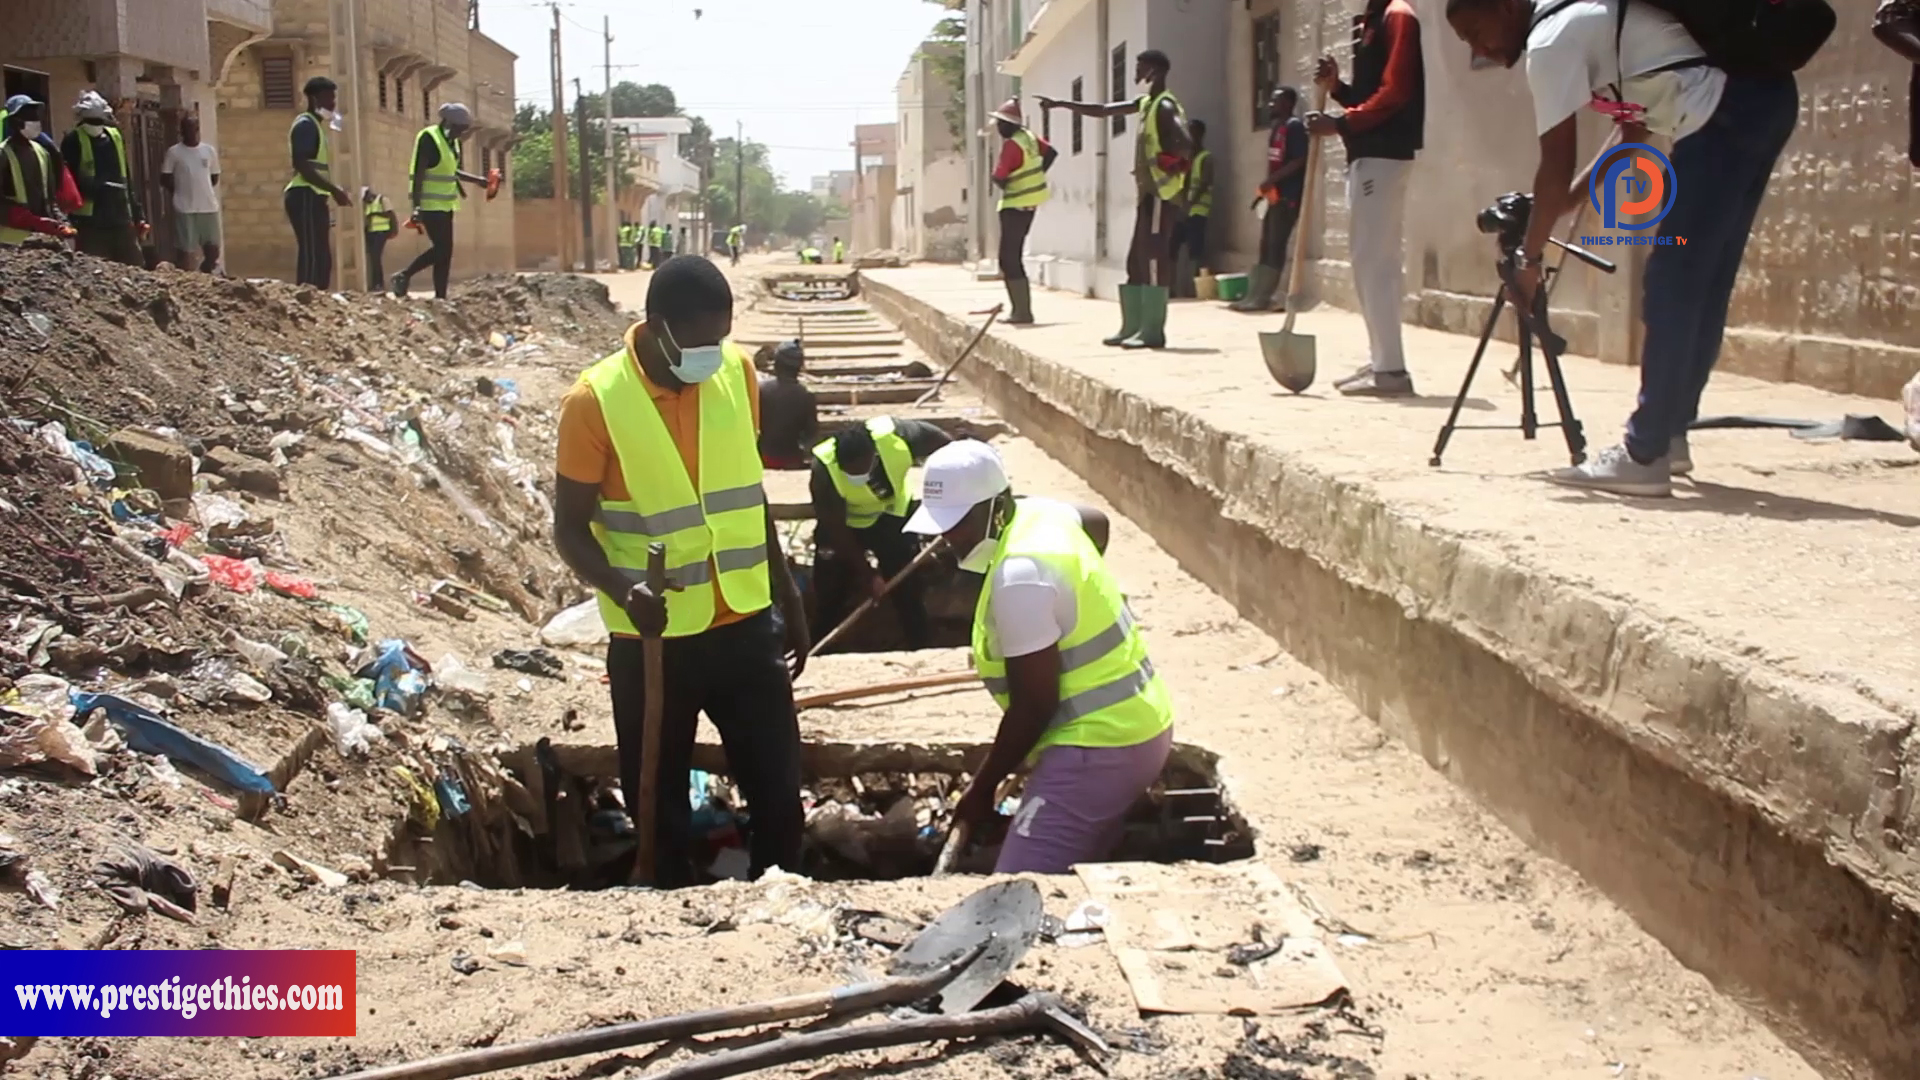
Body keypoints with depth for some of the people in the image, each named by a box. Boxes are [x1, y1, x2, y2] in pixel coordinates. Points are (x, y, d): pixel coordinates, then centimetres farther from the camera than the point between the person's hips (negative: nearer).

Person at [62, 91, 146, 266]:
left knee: (135, 266, 6)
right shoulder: (73, 141, -4)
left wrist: (137, 214, 17)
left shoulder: (116, 136, 14)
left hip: (121, 216, 6)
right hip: (91, 221, -6)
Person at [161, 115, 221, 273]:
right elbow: (165, 179, 2)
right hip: (185, 209, -3)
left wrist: (201, 189, 7)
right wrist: (181, 192, 3)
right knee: (185, 252, -3)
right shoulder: (174, 152, -1)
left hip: (209, 207, 3)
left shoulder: (209, 151, 8)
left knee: (213, 251, 5)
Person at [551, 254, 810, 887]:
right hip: (652, 638, -3)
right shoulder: (595, 401, -15)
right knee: (658, 801, 10)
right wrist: (622, 588, -29)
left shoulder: (737, 371, -1)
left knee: (778, 787, 10)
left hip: (744, 623, 4)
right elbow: (570, 529, -9)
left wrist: (786, 594, 16)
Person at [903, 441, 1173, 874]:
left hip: (1099, 747, -11)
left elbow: (1033, 707, -21)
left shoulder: (1018, 576, -23)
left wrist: (982, 787, -9)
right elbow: (1096, 520, 31)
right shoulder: (1037, 513, 6)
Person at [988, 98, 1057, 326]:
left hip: (1015, 206, -10)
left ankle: (1023, 312, -9)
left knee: (1009, 259, -7)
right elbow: (1051, 153, 18)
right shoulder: (1029, 137, 6)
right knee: (1013, 258, 15)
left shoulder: (1011, 145, -21)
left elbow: (999, 178, -22)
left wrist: (1006, 184, 0)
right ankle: (1021, 310, 17)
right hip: (1027, 203, 10)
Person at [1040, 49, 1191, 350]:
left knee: (1154, 260, -11)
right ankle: (1132, 328, 12)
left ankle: (1153, 331, -12)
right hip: (1147, 192, 10)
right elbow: (1102, 111, 25)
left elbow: (1185, 143, -28)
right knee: (1137, 261, 10)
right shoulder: (1145, 103, 17)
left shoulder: (1165, 106, -12)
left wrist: (1167, 161, -15)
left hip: (1161, 193, -10)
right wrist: (1060, 104, 24)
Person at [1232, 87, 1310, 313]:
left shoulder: (1295, 126, -10)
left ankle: (1263, 297, -7)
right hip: (1274, 195, 10)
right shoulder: (1277, 127, 18)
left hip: (1287, 196, -10)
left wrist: (1270, 181, -20)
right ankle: (1257, 295, 10)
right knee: (1266, 245, 8)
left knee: (1276, 245, -8)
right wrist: (1265, 190, 16)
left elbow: (1299, 161, -18)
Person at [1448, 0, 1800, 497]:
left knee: (1672, 286, -7)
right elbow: (1634, 126, 26)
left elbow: (1556, 169, -8)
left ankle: (1644, 456, -6)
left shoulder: (1550, 42, -8)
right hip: (1764, 100, 10)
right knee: (1701, 285, 14)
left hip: (1727, 113, -10)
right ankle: (1668, 436, 22)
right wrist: (1570, 199, 22)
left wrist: (1529, 258, 2)